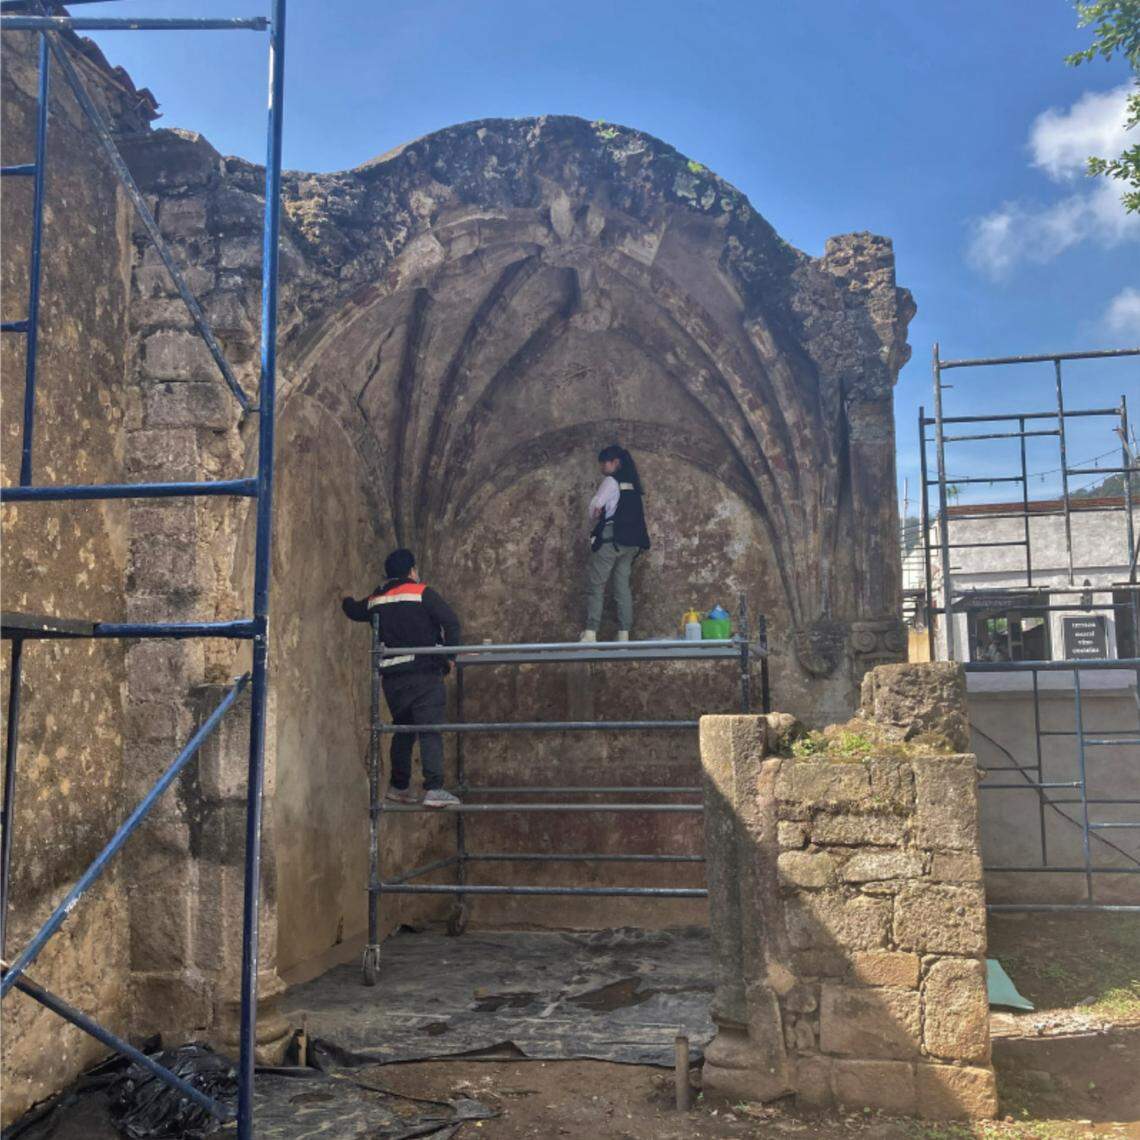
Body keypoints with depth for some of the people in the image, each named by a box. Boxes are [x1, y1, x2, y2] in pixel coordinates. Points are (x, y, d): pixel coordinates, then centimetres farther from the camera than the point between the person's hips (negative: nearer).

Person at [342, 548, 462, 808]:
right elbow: (451, 621, -12)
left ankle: (399, 786, 24)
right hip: (424, 672, -6)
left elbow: (355, 611, 35)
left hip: (392, 677, 6)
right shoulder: (421, 593, -3)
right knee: (430, 730, -8)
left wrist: (345, 601, 58)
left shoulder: (375, 599, 14)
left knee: (403, 729, 18)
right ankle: (434, 789, -16)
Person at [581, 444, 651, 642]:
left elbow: (596, 506, -12)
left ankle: (591, 633, -11)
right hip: (631, 541, 7)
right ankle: (624, 635, 1)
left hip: (611, 539, -7)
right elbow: (640, 514, 17)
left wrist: (594, 521, 7)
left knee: (596, 586, -5)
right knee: (623, 587, 6)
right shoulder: (632, 484, 18)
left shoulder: (612, 481, -5)